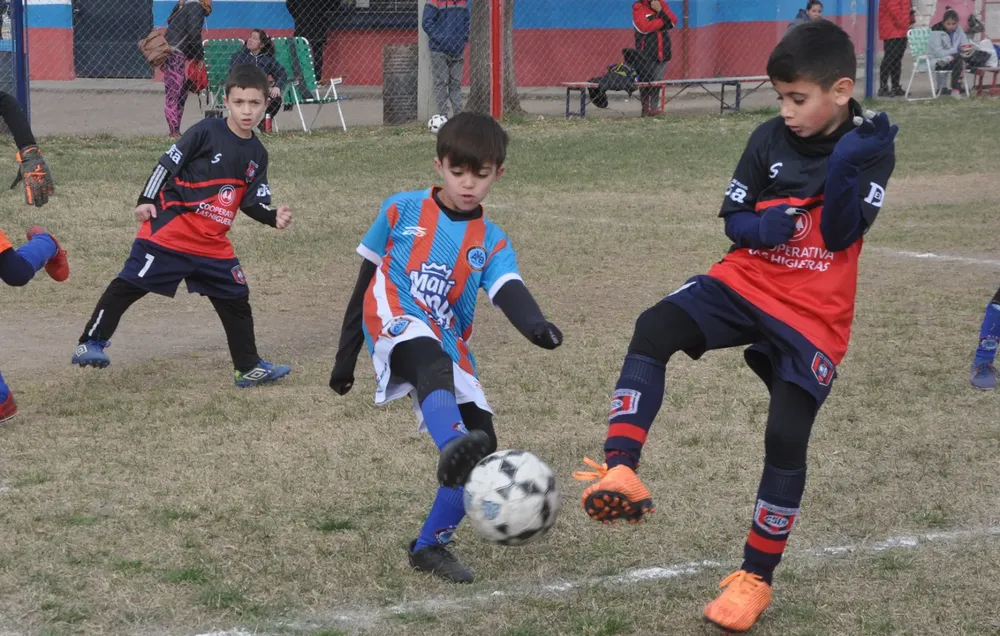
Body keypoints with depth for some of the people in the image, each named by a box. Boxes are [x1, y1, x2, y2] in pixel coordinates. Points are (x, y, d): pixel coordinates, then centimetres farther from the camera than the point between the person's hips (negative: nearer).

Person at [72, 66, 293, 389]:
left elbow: (252, 202, 7)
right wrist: (147, 201, -14)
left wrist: (274, 217, -11)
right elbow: (168, 163, -9)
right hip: (170, 229, -6)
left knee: (236, 300, 11)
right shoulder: (206, 132, -11)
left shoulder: (257, 154, 7)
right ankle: (91, 343, 0)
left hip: (214, 244, 6)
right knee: (129, 284, -7)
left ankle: (249, 367, 23)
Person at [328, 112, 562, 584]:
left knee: (482, 446, -6)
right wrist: (346, 356, 14)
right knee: (436, 364, -38)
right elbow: (365, 281, 14)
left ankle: (430, 546, 11)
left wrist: (535, 325, -34)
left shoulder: (492, 244, 11)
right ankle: (454, 448, -70)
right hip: (395, 323, -4)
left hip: (447, 349, 4)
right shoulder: (402, 210, 8)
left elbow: (509, 293, -10)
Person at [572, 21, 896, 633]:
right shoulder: (770, 138, 0)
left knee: (786, 437, -10)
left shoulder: (871, 147, -9)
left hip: (815, 315, -3)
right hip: (746, 283, 3)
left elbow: (839, 236, -18)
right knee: (655, 328, -24)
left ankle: (755, 578, 8)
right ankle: (622, 470, -29)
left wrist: (846, 167, -33)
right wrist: (759, 227, -16)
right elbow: (732, 218, 6)